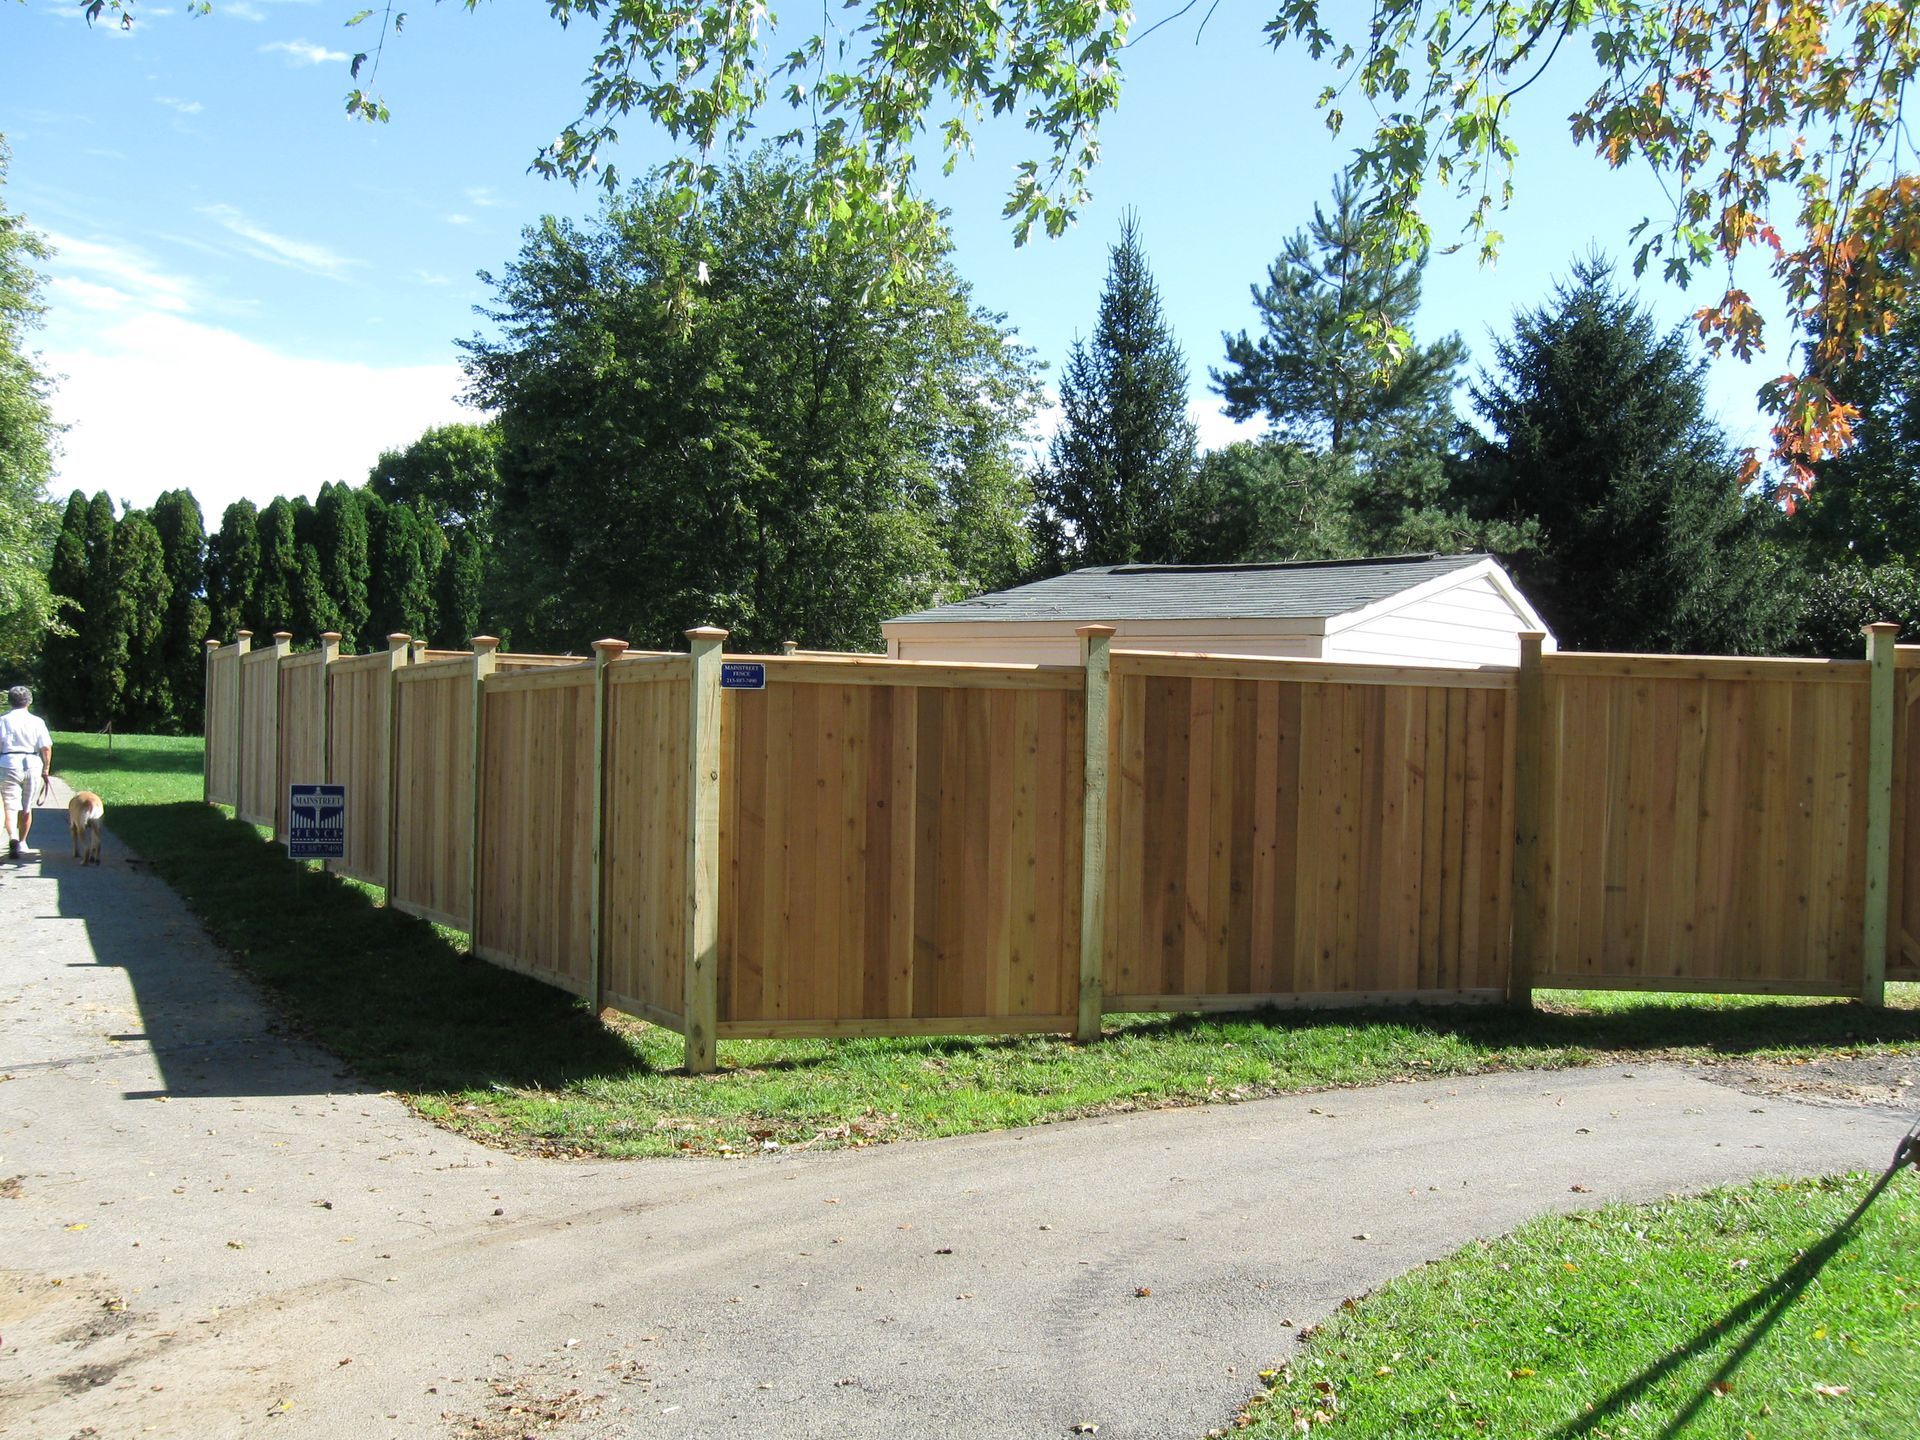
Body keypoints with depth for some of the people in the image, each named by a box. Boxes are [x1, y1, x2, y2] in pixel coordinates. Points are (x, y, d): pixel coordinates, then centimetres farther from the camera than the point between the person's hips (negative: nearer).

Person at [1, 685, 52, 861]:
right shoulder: (37, 721, 4)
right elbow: (46, 748, 0)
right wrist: (46, 770, 10)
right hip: (32, 764, 2)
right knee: (27, 808, 15)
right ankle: (22, 843, 25)